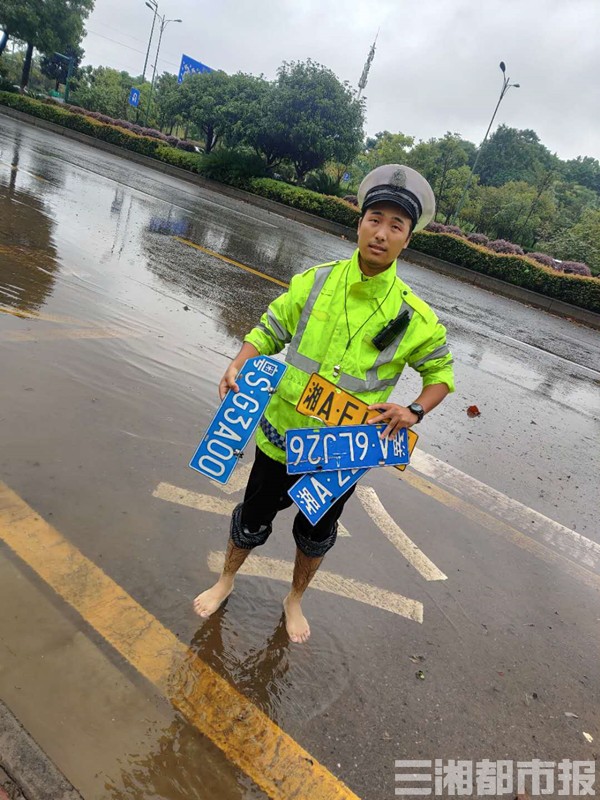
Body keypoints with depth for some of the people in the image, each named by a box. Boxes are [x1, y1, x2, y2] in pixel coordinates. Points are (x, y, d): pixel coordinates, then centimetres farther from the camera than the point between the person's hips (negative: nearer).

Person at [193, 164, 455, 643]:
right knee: (253, 522, 19)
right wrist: (239, 366, -17)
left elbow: (441, 370, 3)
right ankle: (226, 582, 50)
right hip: (283, 435, 0)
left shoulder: (413, 317, -12)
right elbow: (270, 331, 1)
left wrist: (416, 411, -16)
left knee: (316, 536, 22)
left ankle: (295, 599, 53)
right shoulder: (315, 283, -9)